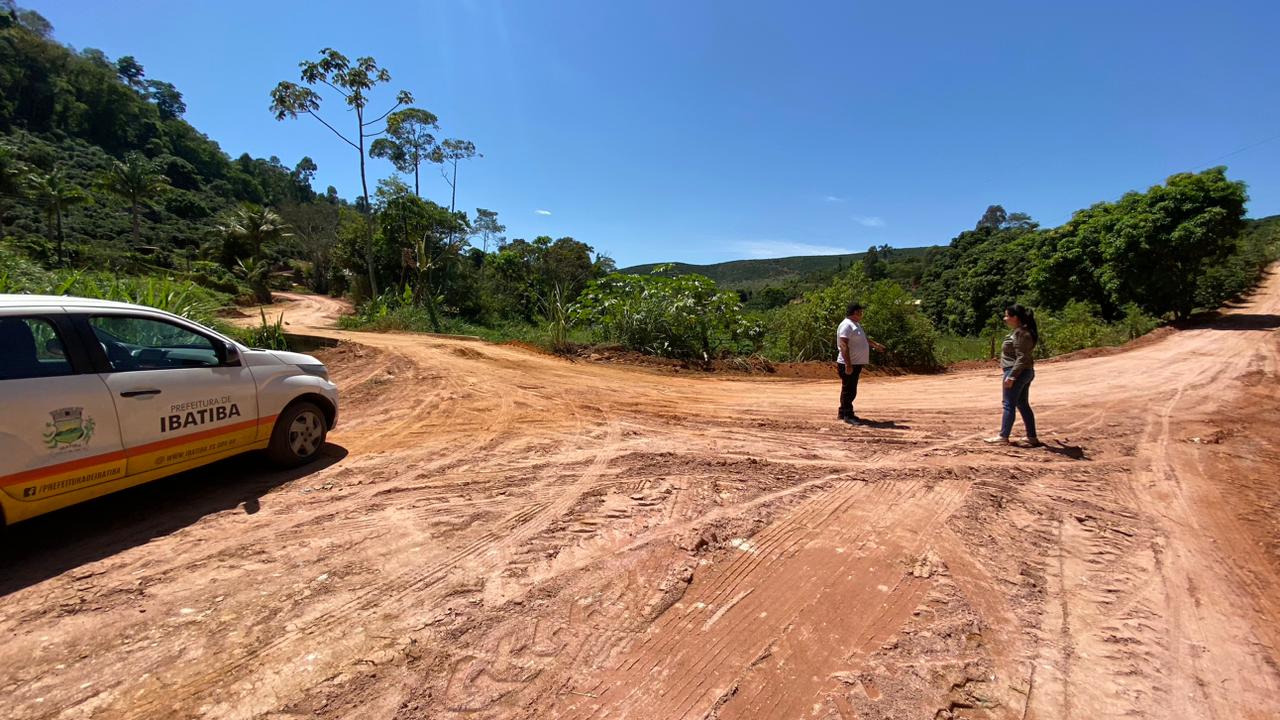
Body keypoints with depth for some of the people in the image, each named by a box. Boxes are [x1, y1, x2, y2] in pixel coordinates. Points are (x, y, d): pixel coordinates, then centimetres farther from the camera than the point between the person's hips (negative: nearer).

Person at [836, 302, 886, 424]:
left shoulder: (856, 324, 16)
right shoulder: (846, 325, -17)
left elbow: (864, 338, 35)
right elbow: (843, 346, -25)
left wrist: (875, 344, 44)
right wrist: (848, 365, -28)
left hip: (856, 364, 11)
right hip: (848, 365, -11)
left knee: (851, 390, 15)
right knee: (848, 390, -4)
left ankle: (842, 413, 24)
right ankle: (848, 415, 2)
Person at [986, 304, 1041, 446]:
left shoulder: (1020, 333, -19)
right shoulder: (1022, 331, 12)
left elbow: (1021, 358, -23)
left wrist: (1011, 376, -23)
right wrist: (1005, 368, 22)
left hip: (1016, 373, -10)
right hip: (1026, 372, 10)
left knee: (1009, 404, -1)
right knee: (1023, 404, 15)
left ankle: (1003, 436, 7)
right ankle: (1032, 437, 20)